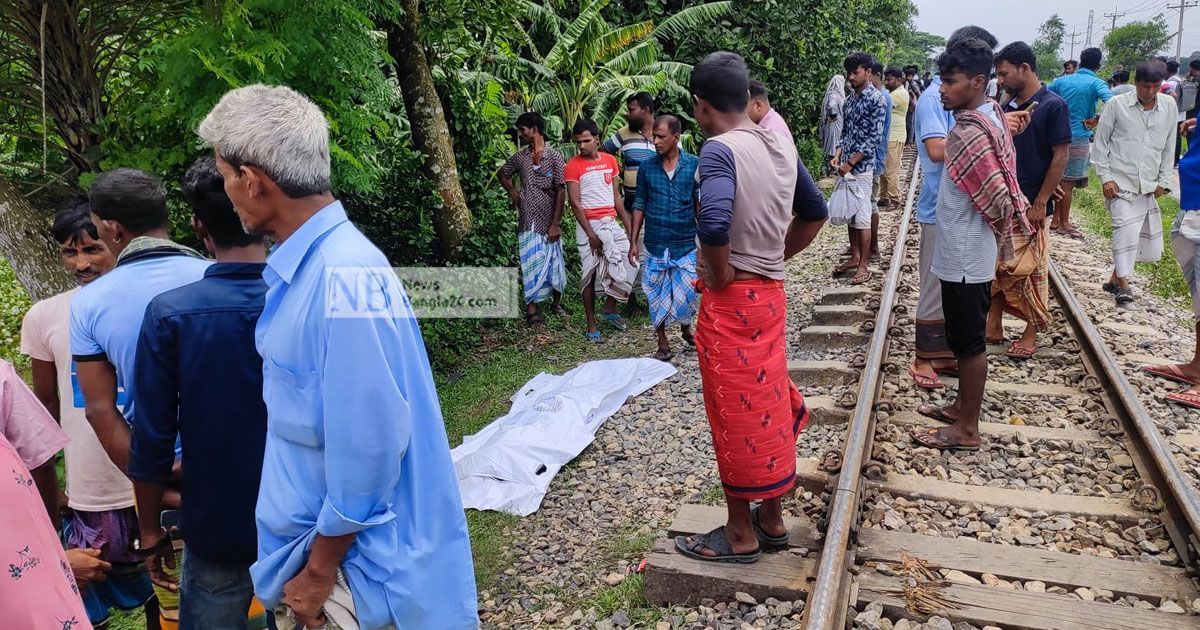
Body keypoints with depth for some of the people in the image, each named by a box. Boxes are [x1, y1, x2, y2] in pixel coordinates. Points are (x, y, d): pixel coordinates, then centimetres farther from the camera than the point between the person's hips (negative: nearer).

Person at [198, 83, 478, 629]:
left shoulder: (344, 275, -26)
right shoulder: (296, 267, 3)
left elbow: (368, 447, -25)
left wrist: (320, 570, -14)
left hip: (362, 561, -8)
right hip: (307, 540, 8)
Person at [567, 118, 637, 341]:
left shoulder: (610, 161, 9)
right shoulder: (573, 166, -6)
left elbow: (616, 196, 14)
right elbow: (575, 203, -11)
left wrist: (629, 225, 9)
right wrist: (591, 235, -16)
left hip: (611, 223, 5)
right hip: (589, 224, -5)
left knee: (630, 259, -2)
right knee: (591, 274, -2)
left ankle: (610, 308, 15)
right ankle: (591, 326, 7)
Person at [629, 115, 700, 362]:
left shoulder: (694, 165, -2)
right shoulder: (647, 168, 2)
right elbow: (639, 205, 6)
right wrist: (633, 241, 3)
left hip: (686, 243, -1)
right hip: (655, 244, 1)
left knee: (689, 292, 3)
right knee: (657, 295, 5)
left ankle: (686, 327, 33)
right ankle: (663, 344, 18)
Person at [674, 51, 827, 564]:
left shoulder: (719, 149, -19)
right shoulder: (779, 144, 6)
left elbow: (713, 224, -35)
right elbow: (815, 213, 16)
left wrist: (720, 274, -18)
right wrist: (776, 257, 15)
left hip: (731, 300, -8)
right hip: (771, 293, 8)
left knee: (736, 414, 5)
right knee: (768, 404, 18)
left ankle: (741, 535, 21)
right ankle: (772, 519, 33)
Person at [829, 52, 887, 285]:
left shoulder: (876, 99, -10)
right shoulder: (850, 100, 13)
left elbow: (875, 138, -15)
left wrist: (850, 163, -16)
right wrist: (837, 156, 2)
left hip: (861, 167, -7)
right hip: (846, 166, 7)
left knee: (862, 217, -3)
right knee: (849, 214, 13)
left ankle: (863, 266, 4)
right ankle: (854, 257, 25)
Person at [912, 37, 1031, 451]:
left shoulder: (969, 133, -24)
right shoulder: (989, 115, 7)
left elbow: (997, 198, -25)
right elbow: (1002, 188, 13)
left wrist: (1001, 242, -8)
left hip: (964, 256, -10)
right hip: (966, 252, 10)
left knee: (969, 341, 2)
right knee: (965, 337, 20)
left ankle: (966, 429, 15)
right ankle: (962, 406, 35)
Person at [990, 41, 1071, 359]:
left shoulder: (1053, 106, -9)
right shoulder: (1007, 107, 8)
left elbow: (1060, 157, -11)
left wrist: (1041, 203, -14)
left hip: (1030, 206, -6)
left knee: (1028, 270, 1)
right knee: (997, 266, 9)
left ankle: (1031, 333, 14)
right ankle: (994, 326, 19)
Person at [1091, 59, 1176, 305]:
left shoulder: (1169, 106, 6)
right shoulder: (1117, 105, -3)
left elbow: (1169, 147, 12)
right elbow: (1101, 143, 0)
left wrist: (1163, 181, 8)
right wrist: (1106, 178, -6)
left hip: (1149, 187, 4)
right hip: (1121, 183, -4)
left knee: (1150, 241, 7)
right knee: (1126, 229, -18)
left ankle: (1114, 278, 21)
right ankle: (1123, 284, -7)